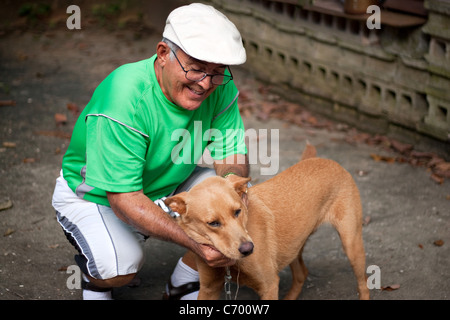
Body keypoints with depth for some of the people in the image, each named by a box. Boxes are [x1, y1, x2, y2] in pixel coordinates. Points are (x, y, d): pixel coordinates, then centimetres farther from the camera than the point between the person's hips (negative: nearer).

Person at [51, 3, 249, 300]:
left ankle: (184, 285, 5)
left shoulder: (221, 88, -17)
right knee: (121, 267, -32)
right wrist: (194, 240, -46)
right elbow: (124, 200, -36)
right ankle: (95, 275, 8)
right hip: (97, 195, -5)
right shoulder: (123, 99, -36)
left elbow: (233, 160, -15)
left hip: (168, 186, 6)